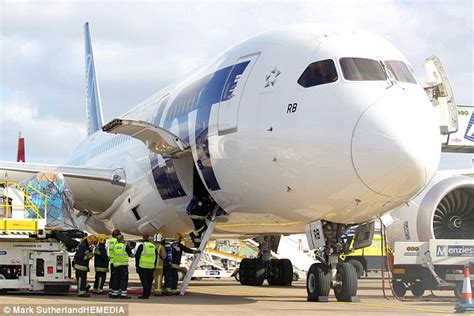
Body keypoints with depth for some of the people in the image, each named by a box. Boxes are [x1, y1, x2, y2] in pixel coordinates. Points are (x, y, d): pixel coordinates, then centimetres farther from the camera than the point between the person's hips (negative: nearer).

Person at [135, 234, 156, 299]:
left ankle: (145, 295, -9)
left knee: (144, 281, -4)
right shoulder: (153, 246, 12)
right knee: (149, 281, 10)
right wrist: (154, 265, 22)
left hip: (143, 266, -5)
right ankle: (147, 295, 12)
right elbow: (156, 257, 18)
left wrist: (137, 266, 1)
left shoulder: (142, 246, -5)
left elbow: (137, 256, -5)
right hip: (151, 267, 5)